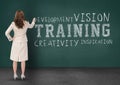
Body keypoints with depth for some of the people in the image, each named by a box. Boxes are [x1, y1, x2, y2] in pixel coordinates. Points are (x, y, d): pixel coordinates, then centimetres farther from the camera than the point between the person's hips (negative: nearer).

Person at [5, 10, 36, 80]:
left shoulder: (13, 24, -10)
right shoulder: (26, 23, -6)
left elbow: (7, 33, -12)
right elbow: (31, 26, 18)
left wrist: (10, 38, 4)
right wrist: (34, 21, 36)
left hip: (15, 43, 0)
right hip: (23, 43, 0)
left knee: (15, 60, 9)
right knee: (23, 60, 7)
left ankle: (15, 75, 13)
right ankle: (23, 75, 11)